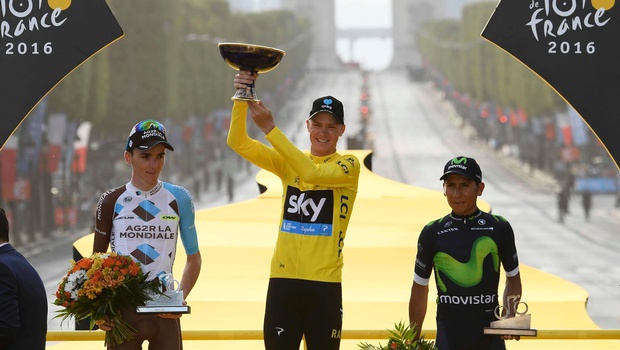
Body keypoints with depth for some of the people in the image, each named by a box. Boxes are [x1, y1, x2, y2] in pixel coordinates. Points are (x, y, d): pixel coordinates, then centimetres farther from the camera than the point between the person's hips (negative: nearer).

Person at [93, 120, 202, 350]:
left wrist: (181, 297, -4)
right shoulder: (112, 202, 2)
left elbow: (193, 257, 12)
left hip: (165, 311, 1)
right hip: (122, 311, -1)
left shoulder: (179, 199, 4)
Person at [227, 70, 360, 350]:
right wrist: (242, 98, -17)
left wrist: (269, 128, -23)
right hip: (283, 278, 3)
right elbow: (238, 143, 0)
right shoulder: (287, 162, 11)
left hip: (324, 283, -3)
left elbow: (312, 173, -20)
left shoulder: (348, 165, 0)